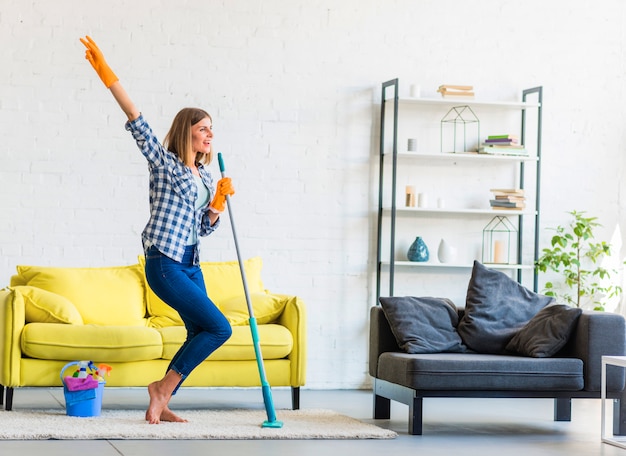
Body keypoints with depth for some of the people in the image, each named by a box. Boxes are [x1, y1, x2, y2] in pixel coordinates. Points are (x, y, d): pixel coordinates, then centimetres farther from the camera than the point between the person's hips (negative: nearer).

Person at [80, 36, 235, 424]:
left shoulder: (204, 177, 14)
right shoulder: (164, 163, -4)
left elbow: (207, 228, 15)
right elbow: (136, 120, -14)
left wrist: (221, 199, -1)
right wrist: (107, 74, -22)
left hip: (190, 265, 8)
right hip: (165, 263, -8)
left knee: (200, 335, 7)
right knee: (220, 328, -12)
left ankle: (160, 405, 15)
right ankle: (162, 388, 0)